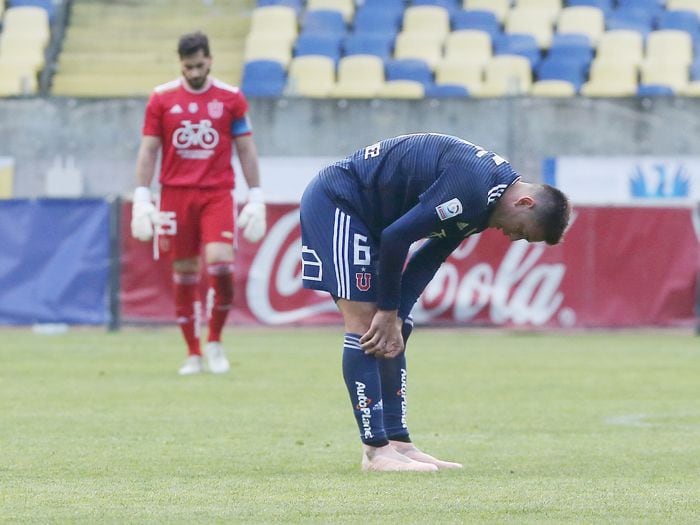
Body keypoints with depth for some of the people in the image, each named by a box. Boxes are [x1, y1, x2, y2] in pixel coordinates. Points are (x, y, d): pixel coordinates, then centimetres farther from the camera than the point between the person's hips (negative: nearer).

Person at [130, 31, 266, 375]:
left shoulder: (231, 98, 4)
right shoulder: (161, 98, 4)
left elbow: (246, 150, 8)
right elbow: (148, 150, 6)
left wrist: (256, 199, 3)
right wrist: (142, 198, -1)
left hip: (217, 194, -1)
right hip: (175, 195, 1)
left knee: (220, 262, -19)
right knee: (184, 273, 3)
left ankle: (215, 342, 0)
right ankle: (193, 353, 13)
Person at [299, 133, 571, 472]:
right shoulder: (472, 188, -27)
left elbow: (428, 259, 5)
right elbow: (396, 237, -25)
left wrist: (395, 316, -5)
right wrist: (390, 312, -13)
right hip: (335, 201, -10)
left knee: (391, 332, 8)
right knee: (365, 325, -14)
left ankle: (397, 442, 10)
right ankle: (376, 451, -14)